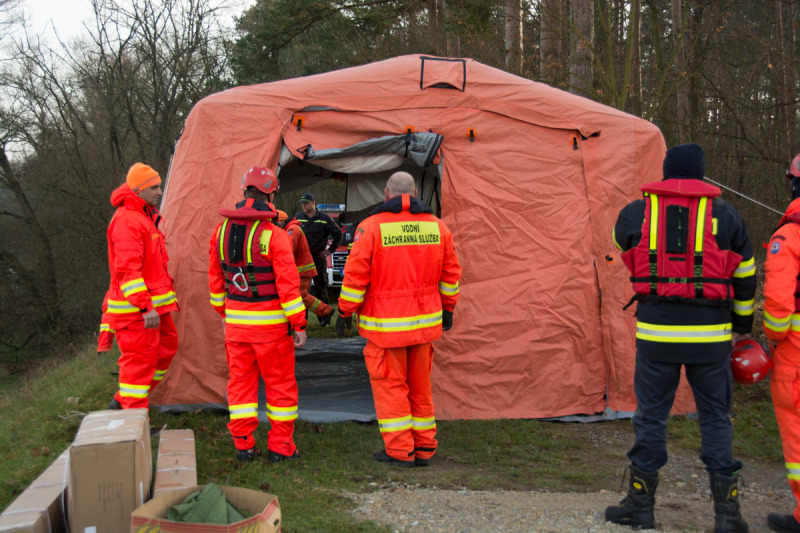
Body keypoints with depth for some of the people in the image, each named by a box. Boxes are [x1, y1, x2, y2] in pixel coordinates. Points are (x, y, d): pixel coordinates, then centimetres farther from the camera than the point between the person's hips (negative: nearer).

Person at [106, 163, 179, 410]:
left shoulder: (146, 216, 17)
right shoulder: (126, 221, -18)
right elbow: (127, 269, -25)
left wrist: (166, 295, 26)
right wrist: (145, 307, -29)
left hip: (153, 304, 10)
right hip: (135, 308, -10)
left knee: (166, 347, 17)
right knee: (139, 359, -5)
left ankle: (123, 401, 25)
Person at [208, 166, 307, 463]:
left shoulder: (221, 230, 2)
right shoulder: (275, 236, -16)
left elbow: (215, 277, 11)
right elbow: (288, 284, -16)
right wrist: (299, 324, -10)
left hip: (236, 320, 5)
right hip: (270, 323, -5)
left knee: (241, 381, 13)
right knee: (280, 383, 8)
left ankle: (243, 445, 16)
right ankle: (280, 446, 14)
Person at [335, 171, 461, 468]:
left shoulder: (372, 226, -9)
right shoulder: (437, 226, 4)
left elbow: (356, 274, -11)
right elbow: (450, 273, 11)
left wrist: (344, 312, -1)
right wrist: (447, 308, 22)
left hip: (385, 324, -4)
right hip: (425, 320, 5)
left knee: (389, 384, 6)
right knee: (419, 384, 14)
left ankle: (400, 451, 9)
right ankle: (424, 448, 21)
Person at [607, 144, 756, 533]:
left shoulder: (635, 214, 2)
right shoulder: (725, 214, 3)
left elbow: (621, 239, 26)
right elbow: (744, 278, 11)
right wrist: (742, 325, 24)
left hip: (656, 332, 0)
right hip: (711, 335, 0)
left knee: (651, 415, 11)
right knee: (715, 417, 12)